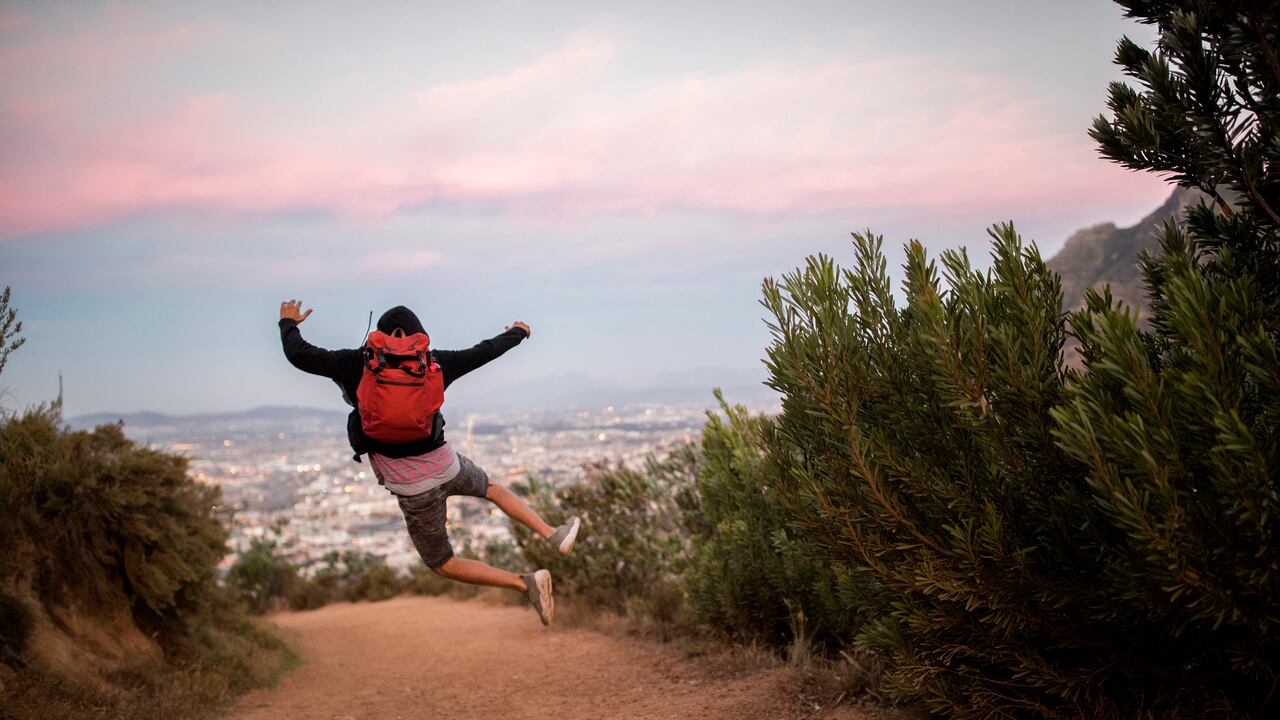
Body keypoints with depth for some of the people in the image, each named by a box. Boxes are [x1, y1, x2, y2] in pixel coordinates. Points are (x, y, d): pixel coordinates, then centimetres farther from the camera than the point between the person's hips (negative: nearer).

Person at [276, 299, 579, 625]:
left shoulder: (357, 363, -3)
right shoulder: (433, 362, 2)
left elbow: (298, 354, 1)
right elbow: (485, 351, 13)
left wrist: (289, 323, 22)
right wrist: (517, 332, 33)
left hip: (413, 488, -2)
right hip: (448, 468, 2)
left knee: (442, 564, 13)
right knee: (491, 487, 35)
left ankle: (526, 583, -2)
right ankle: (553, 535, 22)